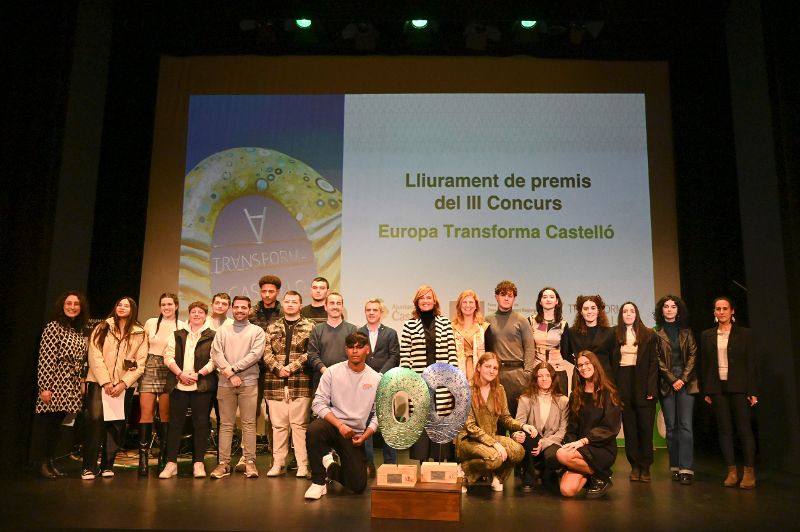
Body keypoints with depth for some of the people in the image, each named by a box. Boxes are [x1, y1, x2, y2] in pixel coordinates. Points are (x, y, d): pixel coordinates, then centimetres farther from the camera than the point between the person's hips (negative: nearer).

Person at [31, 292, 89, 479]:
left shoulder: (80, 332, 14)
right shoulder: (53, 327, -7)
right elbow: (45, 359, -12)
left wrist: (81, 384, 11)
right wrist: (44, 387, -17)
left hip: (71, 386, 6)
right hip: (54, 382, -6)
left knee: (57, 424, 12)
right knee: (44, 423, 1)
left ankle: (50, 462, 20)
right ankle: (40, 463, 10)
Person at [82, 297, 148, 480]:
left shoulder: (140, 334, 7)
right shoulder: (102, 328, 7)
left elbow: (140, 364, 1)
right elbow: (95, 356, -2)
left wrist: (123, 383, -11)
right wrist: (105, 382, -11)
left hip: (123, 385, 1)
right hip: (99, 382, -1)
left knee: (116, 425, 0)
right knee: (95, 420, -14)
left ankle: (107, 465, 10)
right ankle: (89, 467, -8)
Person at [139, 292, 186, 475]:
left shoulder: (182, 327, 3)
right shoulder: (150, 323, 8)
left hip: (169, 371, -1)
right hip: (149, 369, 1)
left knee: (165, 416, 1)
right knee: (146, 414, -6)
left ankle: (163, 457, 10)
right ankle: (143, 458, -4)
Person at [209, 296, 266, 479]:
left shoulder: (257, 331, 6)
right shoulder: (222, 331, 13)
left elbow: (256, 354, -7)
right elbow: (216, 354, 0)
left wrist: (232, 368, -11)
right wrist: (230, 375, -12)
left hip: (248, 382, -2)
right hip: (225, 383, 2)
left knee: (249, 423, -1)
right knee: (225, 424, 4)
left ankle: (250, 462, 3)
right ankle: (223, 463, 8)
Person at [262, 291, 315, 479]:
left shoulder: (309, 327, 5)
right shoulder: (273, 328, 15)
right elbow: (267, 353, 6)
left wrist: (291, 367, -12)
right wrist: (278, 369, -10)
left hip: (300, 382, -3)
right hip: (275, 382, 3)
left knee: (300, 424, -2)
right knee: (278, 425, 7)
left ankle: (303, 464, 5)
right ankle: (278, 463, 16)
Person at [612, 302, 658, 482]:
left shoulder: (648, 335, 4)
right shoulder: (614, 335, 8)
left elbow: (653, 362, 0)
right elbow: (611, 362, 6)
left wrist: (651, 388, -9)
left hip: (643, 385, -1)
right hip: (623, 385, 2)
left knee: (646, 426, -1)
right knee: (629, 426, 5)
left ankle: (645, 467, 6)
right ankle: (635, 465, 11)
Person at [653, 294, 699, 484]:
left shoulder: (686, 332, 11)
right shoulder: (656, 332, 4)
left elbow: (692, 355, 5)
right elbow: (657, 359, -1)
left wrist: (683, 379, -7)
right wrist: (672, 379, -8)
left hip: (686, 381, 1)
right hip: (666, 382, -1)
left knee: (685, 425, -7)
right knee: (671, 426, 2)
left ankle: (686, 469, -9)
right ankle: (675, 467, 7)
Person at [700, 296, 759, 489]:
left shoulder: (744, 333, 3)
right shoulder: (707, 335, 9)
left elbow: (752, 363, 0)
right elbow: (704, 364, 9)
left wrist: (753, 391, -5)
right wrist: (706, 391, 5)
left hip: (739, 387, -2)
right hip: (717, 388, 2)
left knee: (744, 428, -2)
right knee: (724, 429, 4)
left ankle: (749, 472, 6)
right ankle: (731, 471, 10)